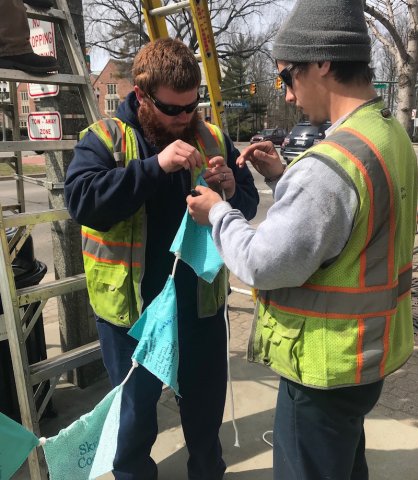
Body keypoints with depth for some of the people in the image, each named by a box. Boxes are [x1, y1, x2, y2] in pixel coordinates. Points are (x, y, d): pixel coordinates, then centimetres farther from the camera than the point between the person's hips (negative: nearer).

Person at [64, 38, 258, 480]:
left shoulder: (212, 139, 2)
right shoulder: (104, 138, -7)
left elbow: (248, 205, 6)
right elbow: (81, 199, -23)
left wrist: (231, 188, -18)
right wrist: (155, 166, -31)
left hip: (201, 301, 3)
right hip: (131, 305, -3)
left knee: (206, 400, 21)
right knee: (135, 406, 18)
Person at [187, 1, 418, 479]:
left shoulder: (332, 163, -29)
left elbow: (265, 265, -26)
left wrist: (218, 214, -10)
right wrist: (283, 177, 5)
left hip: (327, 365, -9)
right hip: (368, 351, 9)